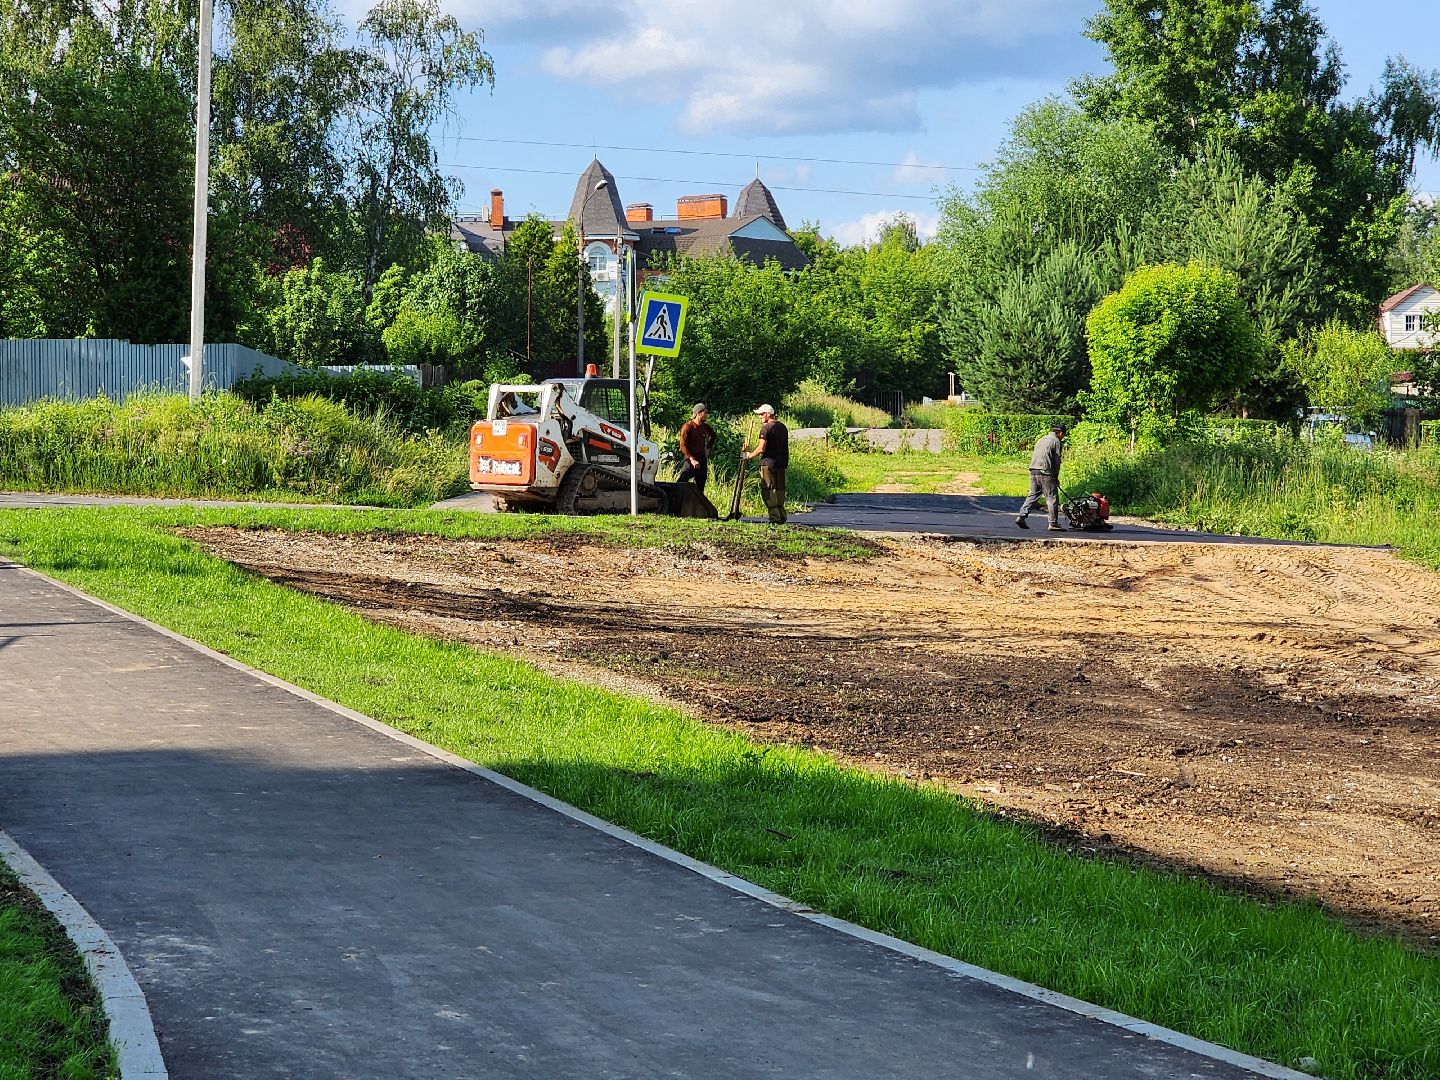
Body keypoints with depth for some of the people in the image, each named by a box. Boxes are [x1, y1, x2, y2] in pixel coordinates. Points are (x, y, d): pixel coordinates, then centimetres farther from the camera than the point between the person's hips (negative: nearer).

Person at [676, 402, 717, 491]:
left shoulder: (705, 427, 9)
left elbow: (713, 436, 32)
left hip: (703, 460, 6)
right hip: (691, 461, -6)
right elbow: (683, 445, -13)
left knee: (700, 488, 7)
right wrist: (692, 459, -20)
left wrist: (709, 448, 19)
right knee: (679, 483, -19)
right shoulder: (688, 426, -9)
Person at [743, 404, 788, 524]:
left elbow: (761, 448, -17)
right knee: (780, 490, 12)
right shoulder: (783, 427, 14)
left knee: (768, 490, -4)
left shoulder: (766, 428, -10)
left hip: (769, 463, -8)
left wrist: (750, 455, -4)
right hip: (782, 463, 8)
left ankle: (774, 518, -10)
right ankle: (782, 517, 13)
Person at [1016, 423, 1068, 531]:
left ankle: (1022, 516, 3)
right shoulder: (1057, 442, -1)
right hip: (1045, 472, -7)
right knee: (1052, 498, -1)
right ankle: (1053, 523, -1)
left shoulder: (1041, 440, 22)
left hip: (1033, 471, 7)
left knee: (1032, 495, 13)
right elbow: (1056, 461, -4)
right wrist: (1056, 477, 6)